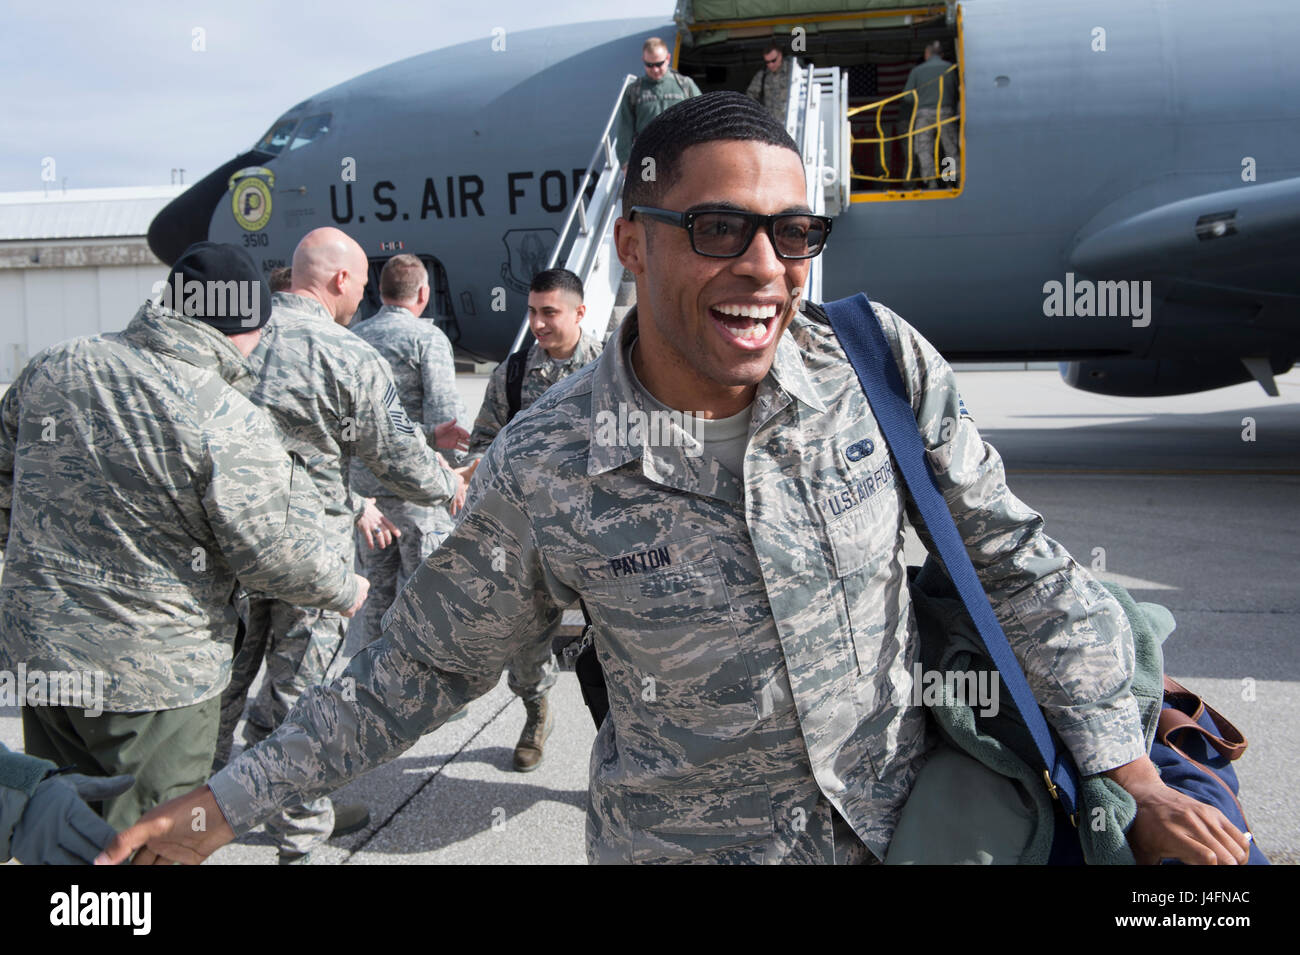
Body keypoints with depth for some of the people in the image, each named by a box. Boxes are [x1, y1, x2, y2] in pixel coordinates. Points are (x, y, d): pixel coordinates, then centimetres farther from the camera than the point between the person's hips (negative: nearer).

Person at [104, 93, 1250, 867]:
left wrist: (1139, 780, -3)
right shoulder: (543, 473, -19)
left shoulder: (884, 364, -15)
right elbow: (426, 664, -4)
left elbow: (1017, 562, -4)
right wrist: (226, 802, -3)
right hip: (681, 840, -1)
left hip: (900, 816, 3)